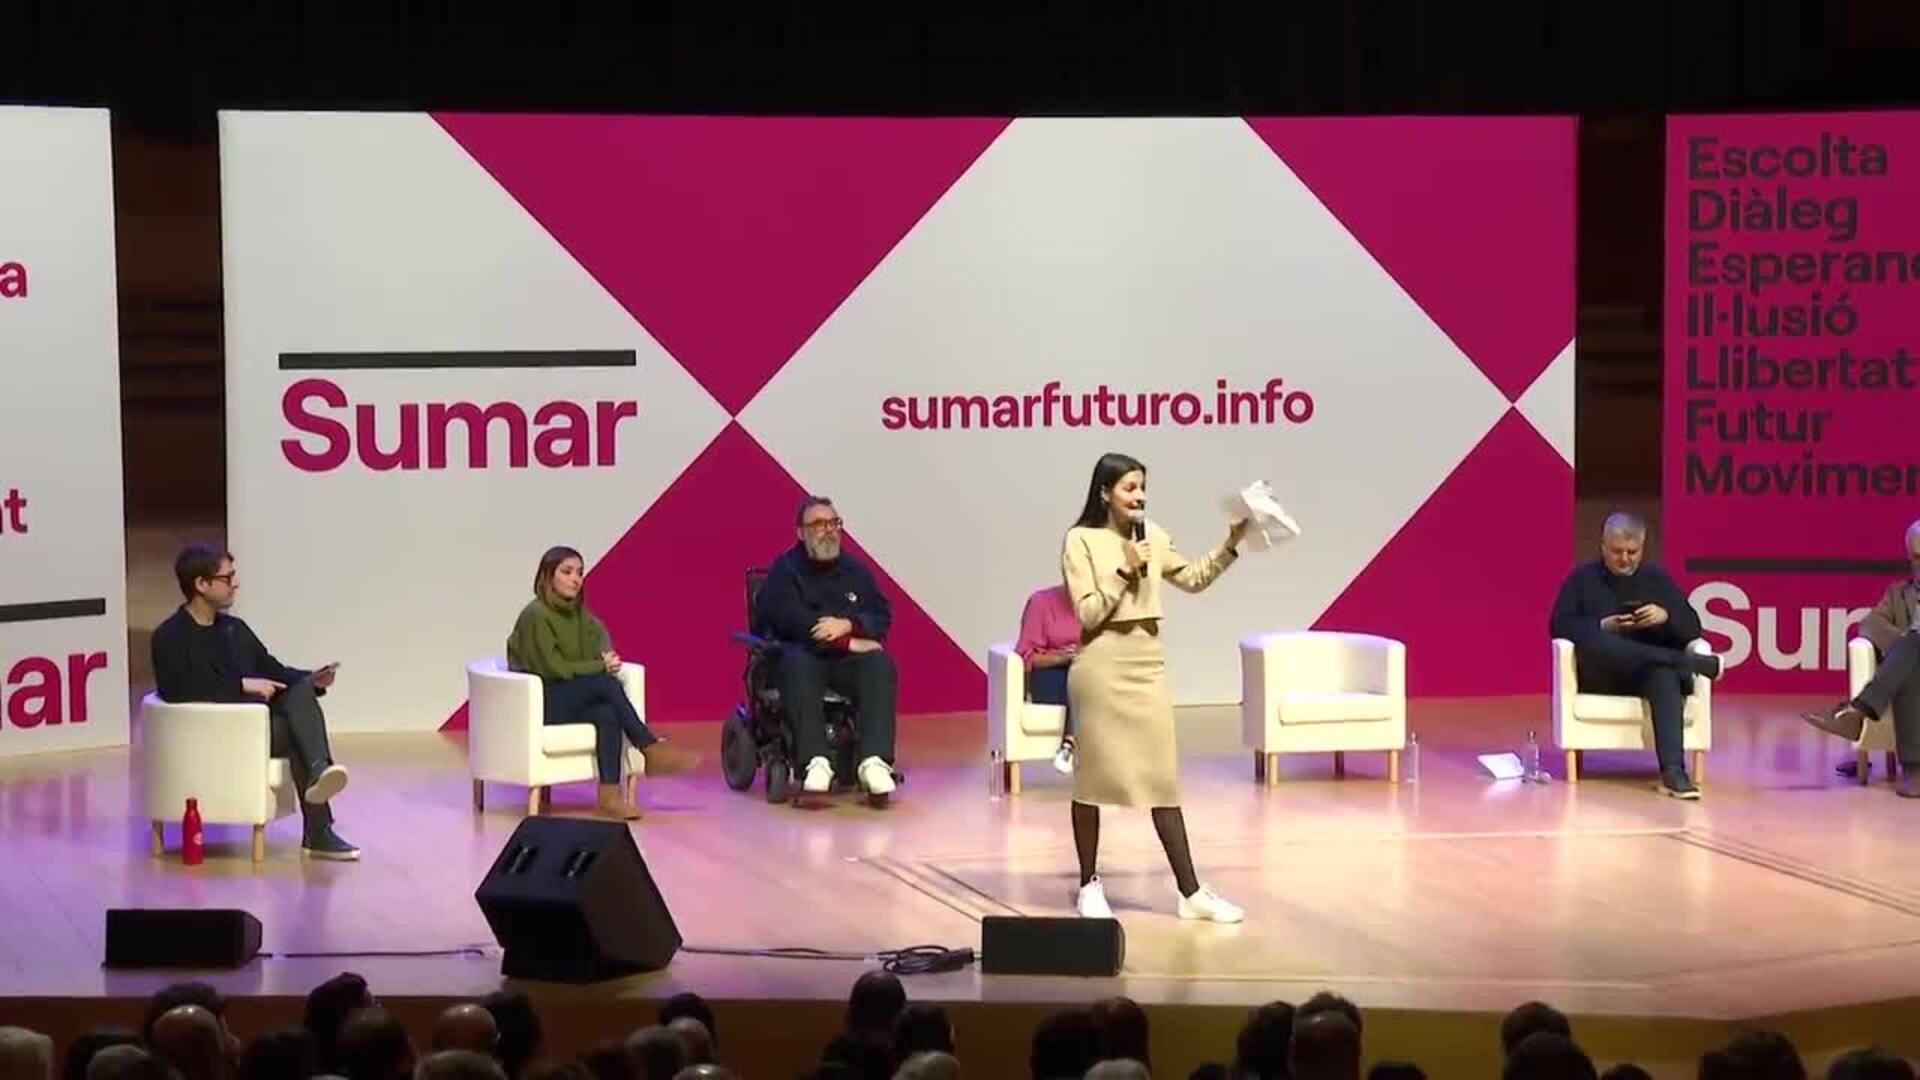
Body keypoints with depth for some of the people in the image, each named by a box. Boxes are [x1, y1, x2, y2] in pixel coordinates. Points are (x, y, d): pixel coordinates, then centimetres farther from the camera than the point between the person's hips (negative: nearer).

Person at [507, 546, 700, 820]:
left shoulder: (578, 613, 12)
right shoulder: (536, 615, -12)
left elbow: (598, 649, 5)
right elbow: (553, 669, -17)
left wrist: (605, 662, -19)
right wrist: (601, 666, -15)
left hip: (573, 700, 6)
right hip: (539, 702, -6)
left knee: (607, 714, -28)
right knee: (606, 682, -28)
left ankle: (610, 795, -35)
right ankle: (651, 749, -22)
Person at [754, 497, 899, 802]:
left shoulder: (854, 570, 19)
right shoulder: (784, 570, 7)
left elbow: (883, 616, 8)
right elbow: (787, 618, -10)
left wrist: (848, 625, -15)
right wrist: (848, 642, -14)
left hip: (848, 661, 3)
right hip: (803, 653, -3)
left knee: (880, 664, -29)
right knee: (796, 664, -38)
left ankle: (874, 760, -42)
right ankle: (816, 762, -47)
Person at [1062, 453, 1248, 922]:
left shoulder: (1151, 536, 9)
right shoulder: (1081, 540, -6)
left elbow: (1193, 579, 15)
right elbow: (1088, 614, -11)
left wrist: (1230, 546, 4)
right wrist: (1125, 571, -16)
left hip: (1147, 664, 5)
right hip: (1102, 666, -5)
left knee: (1163, 778, 3)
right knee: (1094, 773, 4)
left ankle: (1190, 892, 1)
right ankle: (1089, 884, 16)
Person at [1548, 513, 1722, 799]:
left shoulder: (1657, 578, 15)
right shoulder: (1582, 578, 11)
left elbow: (1692, 628, 9)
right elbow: (1559, 626, 0)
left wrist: (1666, 617, -13)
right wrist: (1603, 626, -15)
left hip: (1652, 670, 1)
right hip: (1600, 675, -1)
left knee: (1666, 674, -38)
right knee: (1596, 642, -38)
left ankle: (1673, 771, -51)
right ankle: (1696, 663, -33)